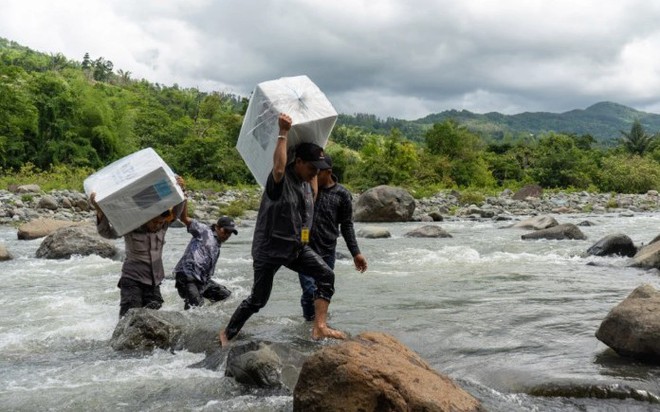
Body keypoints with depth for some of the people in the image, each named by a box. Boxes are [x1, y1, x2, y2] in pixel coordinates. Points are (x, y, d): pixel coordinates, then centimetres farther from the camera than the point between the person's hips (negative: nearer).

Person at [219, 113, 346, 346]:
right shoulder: (281, 180, -18)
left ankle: (320, 327, -13)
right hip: (270, 248, -7)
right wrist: (283, 134, -37)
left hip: (297, 247, 7)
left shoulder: (305, 181, 7)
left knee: (326, 275, -13)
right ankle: (227, 333, 25)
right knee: (258, 299, 3)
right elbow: (278, 168, -43)